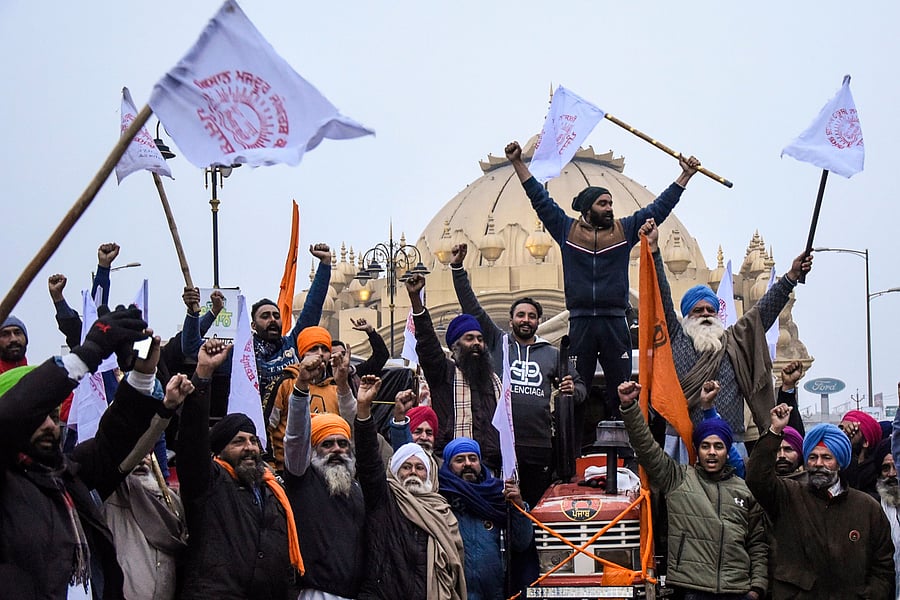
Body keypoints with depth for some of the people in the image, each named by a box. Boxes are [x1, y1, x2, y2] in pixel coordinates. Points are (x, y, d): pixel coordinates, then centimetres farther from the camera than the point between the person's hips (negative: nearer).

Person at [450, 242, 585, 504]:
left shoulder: (552, 354, 17)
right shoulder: (498, 342, 11)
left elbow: (579, 388, 23)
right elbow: (473, 309, 6)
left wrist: (573, 390, -2)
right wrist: (457, 269, 0)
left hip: (539, 445, 2)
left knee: (537, 507, 3)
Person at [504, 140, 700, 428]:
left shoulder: (625, 229, 12)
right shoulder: (568, 230, 9)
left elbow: (660, 207, 16)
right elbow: (540, 198, 11)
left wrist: (686, 175, 14)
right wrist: (518, 163, 8)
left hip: (615, 323, 1)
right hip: (580, 322, -1)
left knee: (621, 389, -1)